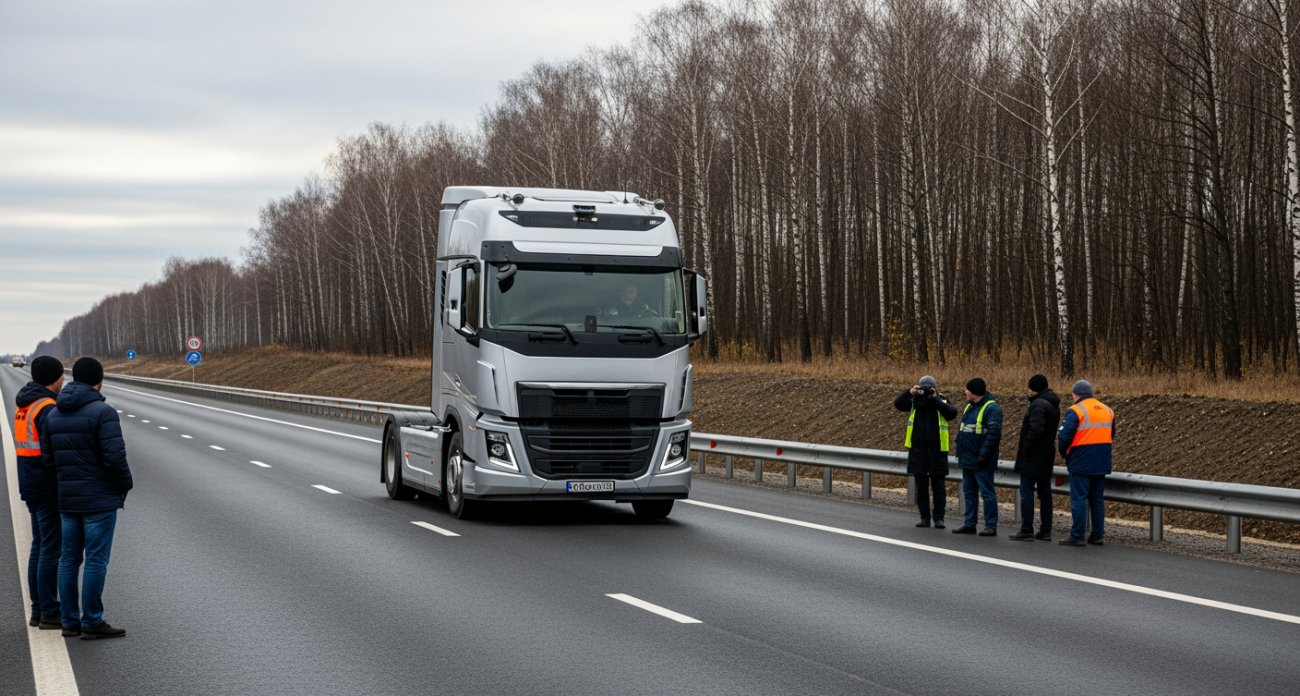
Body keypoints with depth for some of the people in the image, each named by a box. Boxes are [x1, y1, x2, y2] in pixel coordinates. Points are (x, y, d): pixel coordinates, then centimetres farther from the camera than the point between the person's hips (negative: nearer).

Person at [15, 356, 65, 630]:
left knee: (40, 546, 14)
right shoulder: (48, 409, -18)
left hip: (32, 489, 9)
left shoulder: (24, 406, 12)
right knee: (52, 548, -4)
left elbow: (34, 446, 11)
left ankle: (39, 610, 18)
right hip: (50, 490, -9)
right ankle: (49, 612, -1)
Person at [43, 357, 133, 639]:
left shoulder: (55, 414, 7)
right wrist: (126, 484, -2)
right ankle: (92, 622, 1)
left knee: (69, 559, 11)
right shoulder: (103, 412, -14)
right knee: (96, 560, -2)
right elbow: (115, 457, -19)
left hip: (67, 498, 7)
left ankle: (70, 621, 14)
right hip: (100, 498, -7)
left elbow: (49, 458, 8)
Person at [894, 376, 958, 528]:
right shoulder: (914, 403, 6)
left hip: (937, 451, -3)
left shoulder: (942, 403, -1)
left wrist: (934, 399, -18)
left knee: (938, 487, 1)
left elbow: (952, 412, -20)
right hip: (918, 451, 3)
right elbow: (898, 404, -4)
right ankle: (924, 517, 15)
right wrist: (910, 393, -18)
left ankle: (938, 518, 6)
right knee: (921, 487, 8)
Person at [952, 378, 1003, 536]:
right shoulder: (970, 407, 15)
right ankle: (970, 523, 21)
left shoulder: (991, 408, -14)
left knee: (987, 492, -4)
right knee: (969, 492, 13)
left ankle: (991, 526, 0)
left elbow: (993, 433, -21)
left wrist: (983, 455, -24)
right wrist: (960, 452, 16)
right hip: (968, 460, 9)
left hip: (981, 463, -9)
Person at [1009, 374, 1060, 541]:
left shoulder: (1038, 404, -16)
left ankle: (1026, 530, -4)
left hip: (1033, 457, -9)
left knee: (1026, 493, -5)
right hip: (1047, 455, 9)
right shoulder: (1054, 405, 14)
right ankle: (1046, 530, 14)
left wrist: (1024, 449, -16)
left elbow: (1036, 429, -26)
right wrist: (1026, 427, 11)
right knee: (1044, 492, 11)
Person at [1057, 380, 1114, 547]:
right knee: (1097, 499, 13)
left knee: (1079, 499, -3)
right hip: (1101, 463, 7)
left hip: (1081, 463, -7)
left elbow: (1064, 436, -15)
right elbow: (1111, 435, 20)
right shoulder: (1107, 411, 12)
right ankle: (1098, 535, 15)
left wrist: (1064, 453, 2)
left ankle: (1077, 536, -4)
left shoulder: (1076, 411, -12)